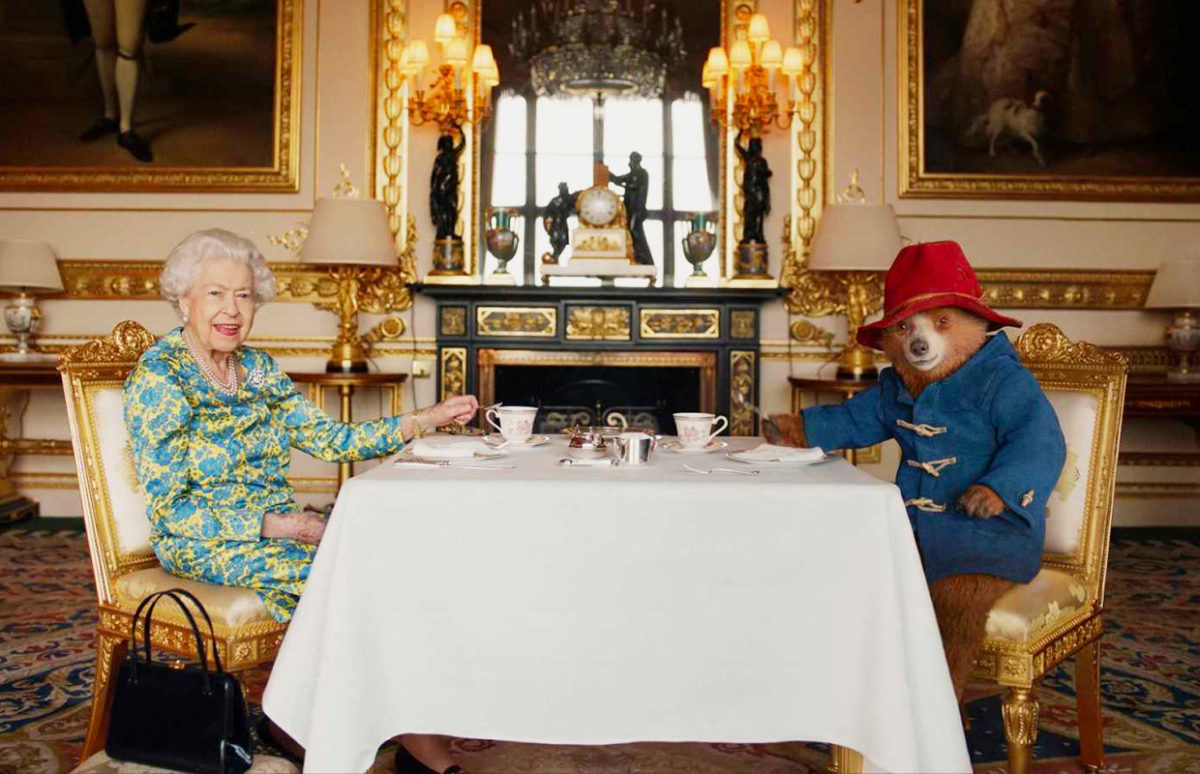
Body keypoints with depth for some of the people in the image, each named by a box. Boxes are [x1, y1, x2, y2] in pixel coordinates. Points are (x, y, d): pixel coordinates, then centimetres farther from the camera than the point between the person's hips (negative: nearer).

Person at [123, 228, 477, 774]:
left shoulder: (258, 368, 10)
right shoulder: (157, 378, -10)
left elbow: (327, 439, 5)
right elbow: (170, 509, -14)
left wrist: (425, 420, -2)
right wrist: (272, 524, -22)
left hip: (276, 526, 6)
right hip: (200, 545, -6)